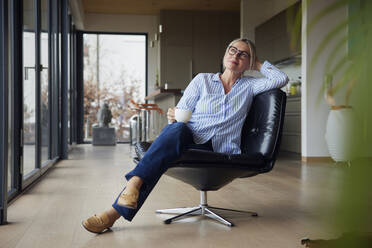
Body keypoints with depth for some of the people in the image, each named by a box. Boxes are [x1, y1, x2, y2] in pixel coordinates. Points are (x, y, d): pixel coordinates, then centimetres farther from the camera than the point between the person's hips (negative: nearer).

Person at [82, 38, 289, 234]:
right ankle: (134, 183, -48)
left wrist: (257, 63, 17)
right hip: (187, 137, 2)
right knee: (177, 128, -37)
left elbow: (281, 79, 5)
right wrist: (173, 117, -12)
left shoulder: (248, 86, 17)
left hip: (217, 153, -1)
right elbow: (181, 113, 11)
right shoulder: (202, 80, 16)